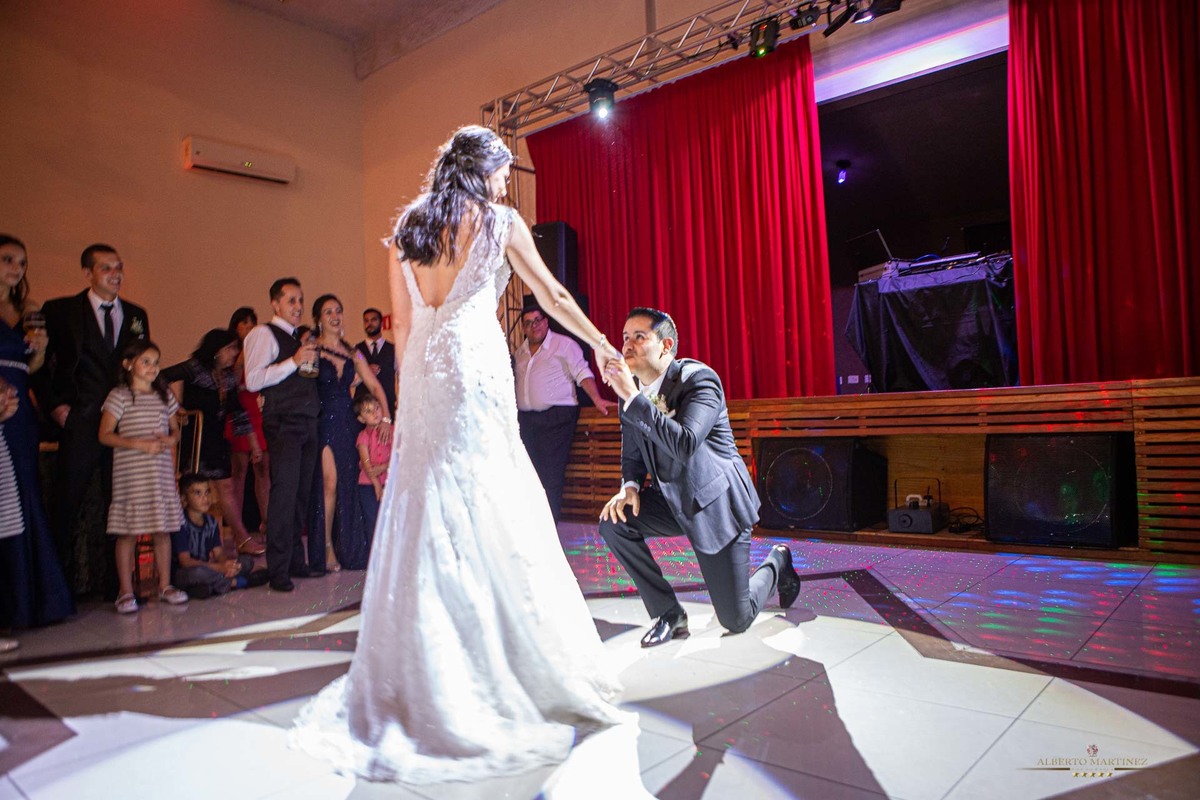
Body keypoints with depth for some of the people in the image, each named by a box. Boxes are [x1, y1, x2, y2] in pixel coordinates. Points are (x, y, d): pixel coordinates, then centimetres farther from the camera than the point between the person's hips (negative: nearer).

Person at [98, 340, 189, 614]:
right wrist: (139, 444, -16)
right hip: (130, 472, -4)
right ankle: (126, 592, 9)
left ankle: (165, 585, 17)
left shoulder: (164, 396, 12)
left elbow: (175, 430, 17)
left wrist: (170, 440, -5)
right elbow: (105, 435, -5)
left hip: (162, 471, 4)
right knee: (128, 532, -1)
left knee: (163, 529, 7)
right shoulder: (119, 396, -1)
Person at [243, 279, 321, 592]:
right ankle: (278, 571, -5)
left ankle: (298, 562, 17)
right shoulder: (263, 334, -1)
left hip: (307, 424, 8)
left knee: (304, 494, 9)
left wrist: (314, 360, 14)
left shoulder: (298, 339, 23)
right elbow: (253, 380, -15)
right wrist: (294, 361, -17)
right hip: (283, 425, -8)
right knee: (284, 494, -10)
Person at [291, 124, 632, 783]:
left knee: (424, 517, 7)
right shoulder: (497, 222, 2)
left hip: (422, 375, 5)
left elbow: (402, 322, 14)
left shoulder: (408, 229, 16)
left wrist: (410, 391, 18)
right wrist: (602, 344, 19)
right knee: (490, 516, -3)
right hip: (475, 370, -5)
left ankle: (415, 681, 15)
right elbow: (552, 296, 7)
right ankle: (510, 666, 5)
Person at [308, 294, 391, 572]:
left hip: (347, 423, 5)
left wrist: (386, 418, 3)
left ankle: (345, 548, 18)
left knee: (347, 486, 7)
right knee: (329, 482, -11)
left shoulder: (352, 354, 14)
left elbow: (375, 386, 11)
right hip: (322, 422, -5)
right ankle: (327, 547, 0)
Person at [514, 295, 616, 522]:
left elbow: (582, 373, -6)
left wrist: (597, 399, -18)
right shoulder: (520, 351, 18)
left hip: (556, 417, -6)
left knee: (551, 473, -10)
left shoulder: (564, 344, -1)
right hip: (525, 418, 6)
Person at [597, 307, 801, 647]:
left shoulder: (698, 378, -22)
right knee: (614, 522, -19)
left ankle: (777, 563, 32)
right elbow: (632, 454, 10)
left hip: (717, 501, -6)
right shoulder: (631, 391, -3)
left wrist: (633, 398, -37)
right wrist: (630, 487, -11)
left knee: (736, 620, -2)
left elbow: (685, 445, -38)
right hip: (672, 499, 6)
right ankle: (669, 614, -1)